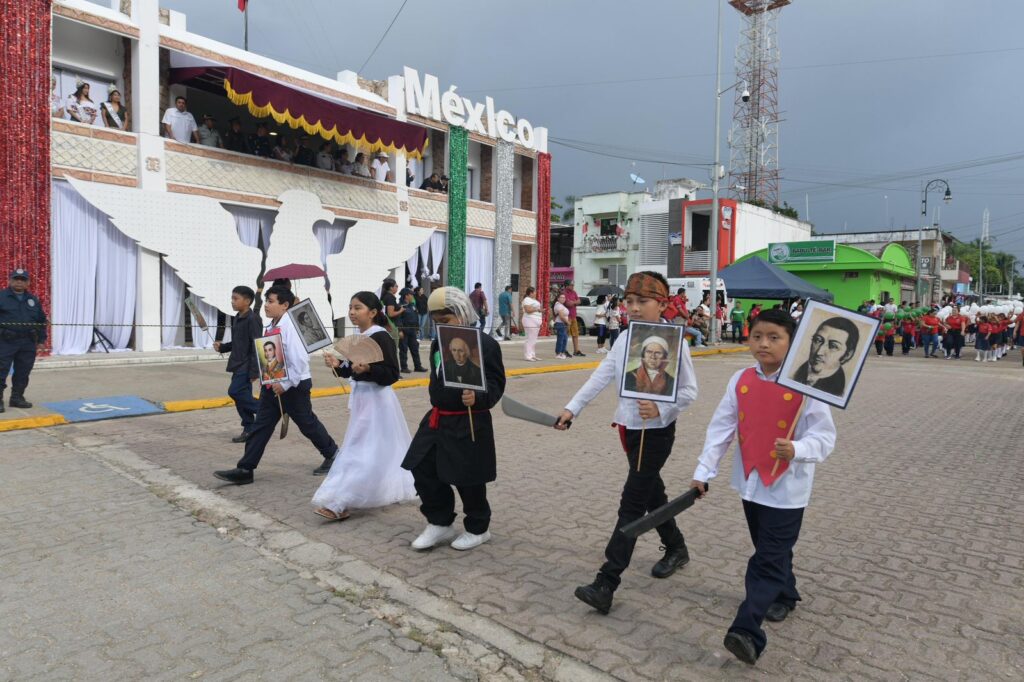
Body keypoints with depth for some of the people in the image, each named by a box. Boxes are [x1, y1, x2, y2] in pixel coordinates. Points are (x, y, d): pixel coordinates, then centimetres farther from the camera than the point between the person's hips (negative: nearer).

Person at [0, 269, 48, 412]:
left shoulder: (33, 299, 14)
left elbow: (42, 321, 18)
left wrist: (42, 340, 13)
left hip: (28, 343, 4)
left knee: (23, 373, 9)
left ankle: (17, 397, 19)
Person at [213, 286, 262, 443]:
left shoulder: (252, 319, -15)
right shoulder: (236, 319, 13)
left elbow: (256, 346, -18)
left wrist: (254, 370, -21)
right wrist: (222, 347, 5)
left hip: (247, 366, -9)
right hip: (238, 365, 9)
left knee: (235, 391, -16)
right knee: (241, 395, 9)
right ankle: (249, 430, 15)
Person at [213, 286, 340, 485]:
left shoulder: (290, 326, -19)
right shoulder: (269, 328, 7)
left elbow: (300, 360, -24)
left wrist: (286, 384, -21)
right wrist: (267, 381, 9)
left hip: (294, 386, -8)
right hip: (272, 385, 8)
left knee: (307, 424, 7)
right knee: (260, 427, 6)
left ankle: (332, 454, 28)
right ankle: (245, 470, 10)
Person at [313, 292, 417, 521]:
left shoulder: (381, 337, -17)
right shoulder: (358, 338, 9)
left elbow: (392, 374, -20)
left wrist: (367, 369, -33)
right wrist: (337, 365, 0)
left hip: (376, 399, -9)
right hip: (361, 397, 10)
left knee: (361, 452, -5)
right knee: (384, 449, 19)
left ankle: (339, 503, -2)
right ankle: (401, 488, 34)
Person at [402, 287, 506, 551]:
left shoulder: (485, 344, -14)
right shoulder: (438, 343, 9)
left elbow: (496, 385, -16)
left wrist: (477, 398, -35)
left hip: (468, 425, -7)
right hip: (436, 419, 8)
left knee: (467, 479, 5)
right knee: (423, 471, 9)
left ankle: (478, 529, 28)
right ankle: (440, 523, 27)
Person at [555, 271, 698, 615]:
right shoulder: (625, 339, 5)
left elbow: (690, 390, -13)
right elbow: (601, 376, 1)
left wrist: (660, 409, -29)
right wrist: (572, 408, -6)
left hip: (657, 432, -7)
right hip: (628, 428, 7)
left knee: (631, 504, -8)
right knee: (651, 493, 21)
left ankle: (605, 585, -6)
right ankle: (676, 549, 45)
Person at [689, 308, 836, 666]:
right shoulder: (740, 381, -3)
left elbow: (825, 437, -13)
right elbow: (720, 428, 0)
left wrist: (796, 450, -34)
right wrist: (703, 471, -2)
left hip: (787, 489, -5)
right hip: (751, 482, 5)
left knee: (768, 560, -5)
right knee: (770, 550, 23)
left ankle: (747, 631, -5)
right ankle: (784, 595, 47)